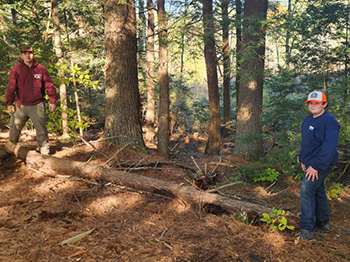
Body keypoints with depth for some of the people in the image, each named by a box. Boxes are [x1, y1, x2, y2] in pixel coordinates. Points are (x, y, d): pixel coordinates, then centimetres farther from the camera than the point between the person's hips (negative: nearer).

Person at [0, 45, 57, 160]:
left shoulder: (41, 69, -1)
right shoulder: (16, 70, 0)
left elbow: (49, 85, 1)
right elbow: (11, 87, -1)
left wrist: (52, 101, -3)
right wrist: (9, 103, -7)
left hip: (37, 106, -1)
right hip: (20, 106, 2)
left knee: (41, 130, 3)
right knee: (14, 129, 11)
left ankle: (44, 152, 14)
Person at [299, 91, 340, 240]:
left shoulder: (329, 121, -19)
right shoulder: (309, 119, 10)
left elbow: (329, 148, -24)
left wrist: (316, 166, -25)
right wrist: (302, 160, 13)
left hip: (320, 165, -9)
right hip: (310, 164, 9)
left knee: (306, 191, -13)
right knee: (318, 192, 17)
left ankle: (307, 229, -7)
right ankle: (323, 223, 32)